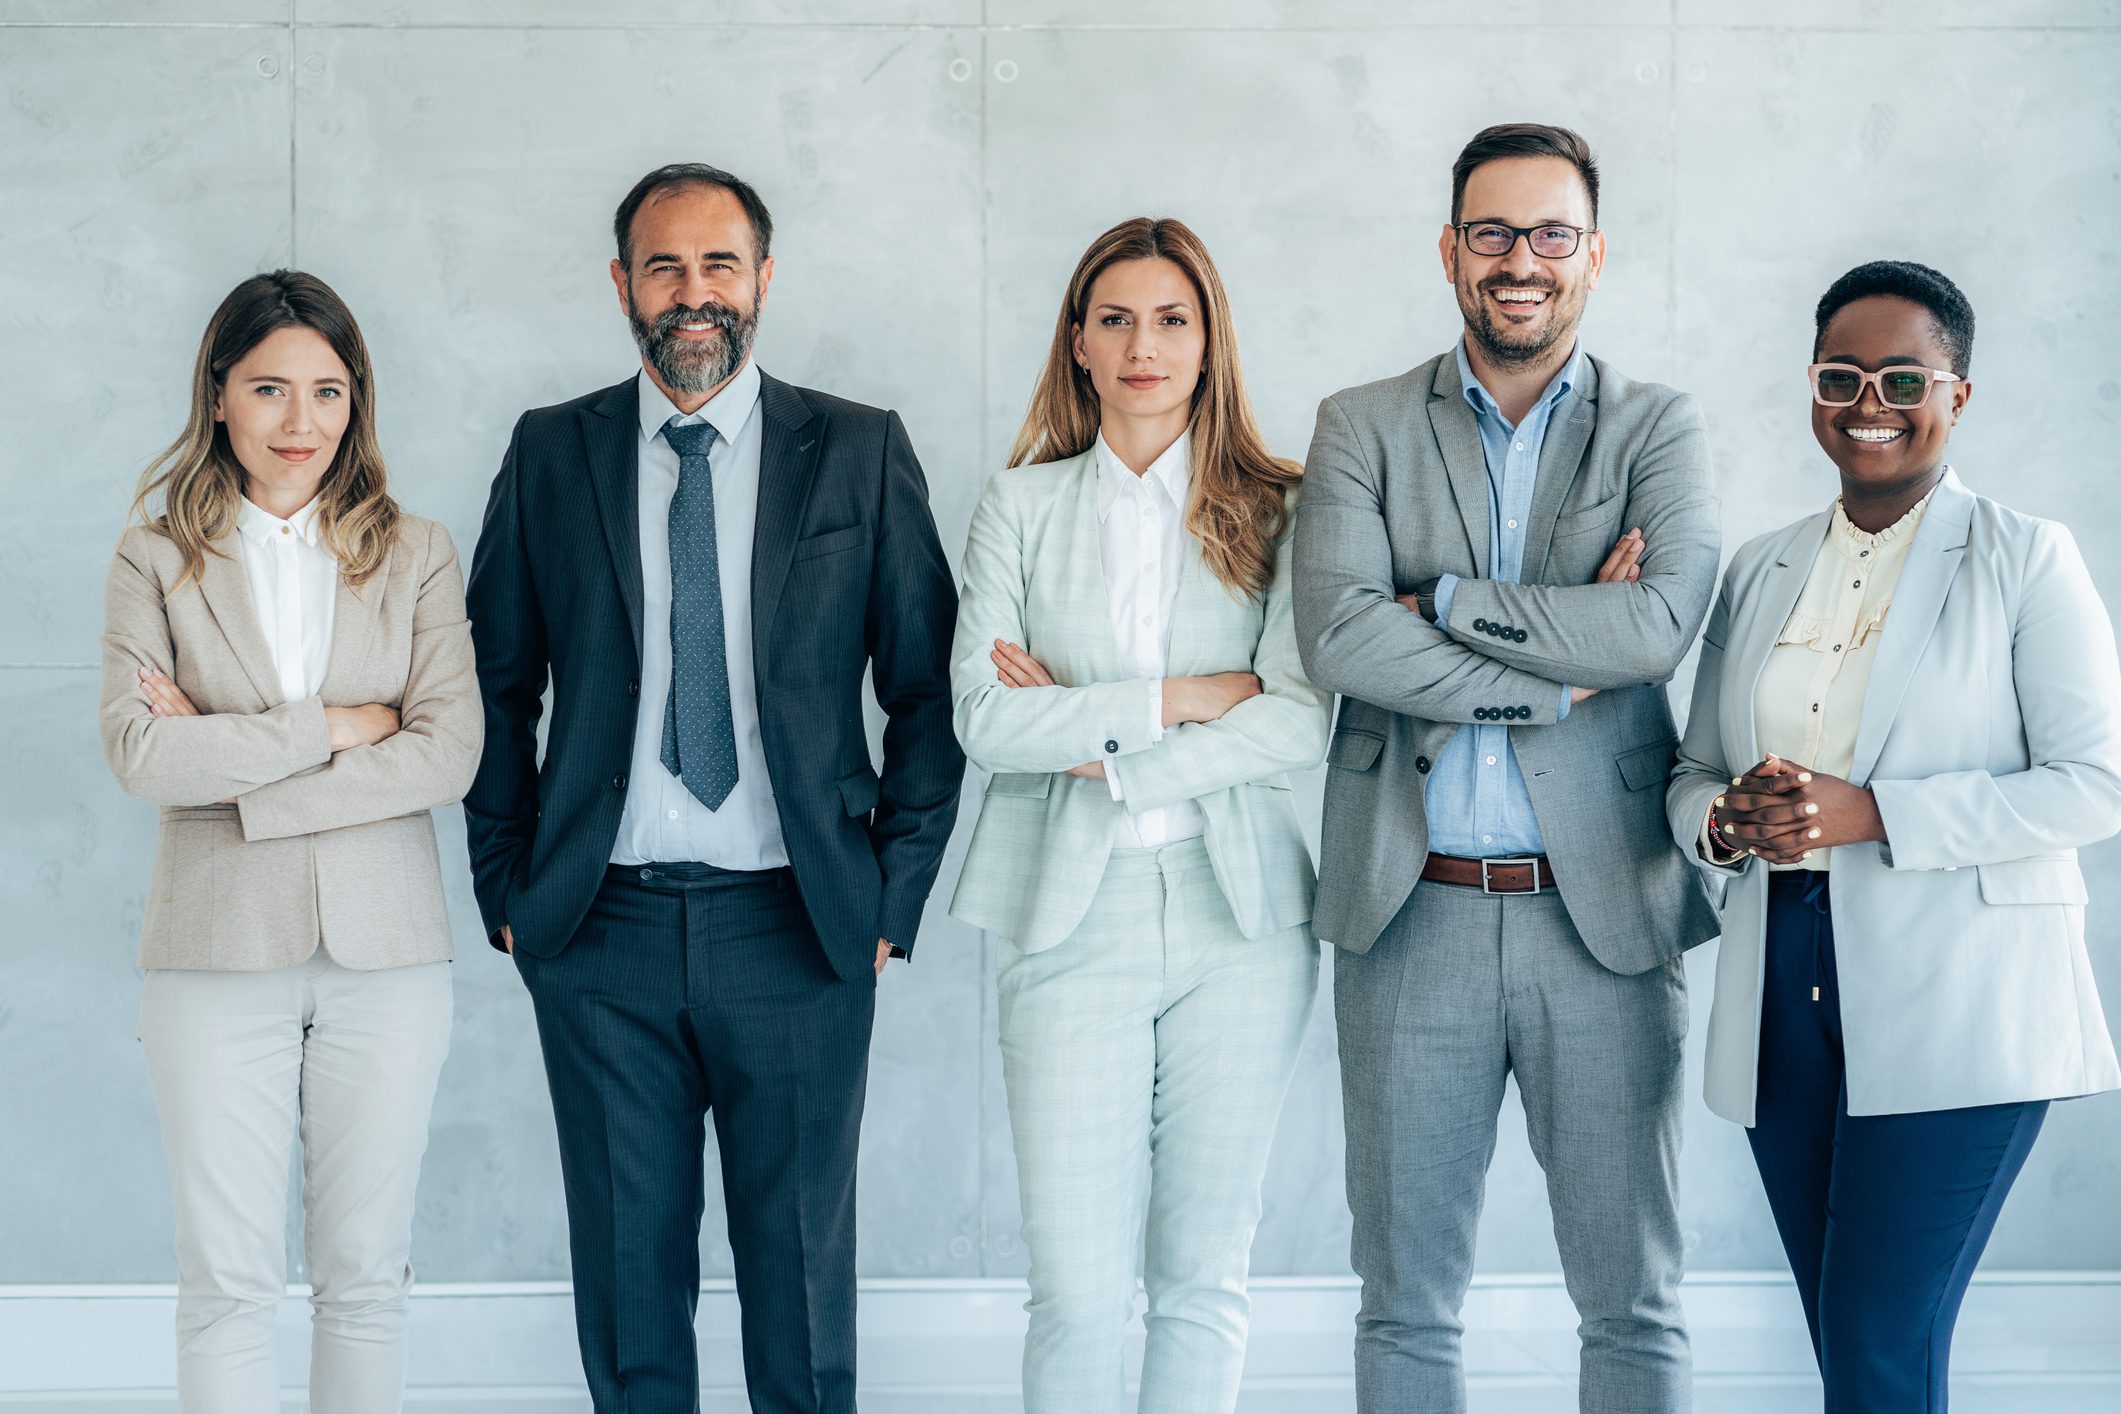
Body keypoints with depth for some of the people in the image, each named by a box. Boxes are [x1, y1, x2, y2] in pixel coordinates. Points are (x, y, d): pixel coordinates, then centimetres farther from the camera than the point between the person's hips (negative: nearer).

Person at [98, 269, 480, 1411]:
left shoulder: (415, 555, 5)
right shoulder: (156, 558, 3)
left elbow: (449, 755, -7)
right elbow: (138, 750, -11)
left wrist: (229, 765, -10)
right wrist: (335, 727, -12)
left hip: (383, 950, 1)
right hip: (219, 952, -1)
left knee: (365, 1273, 7)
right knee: (227, 1280, 3)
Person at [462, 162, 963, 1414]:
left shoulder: (862, 453, 3)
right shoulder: (552, 454, 7)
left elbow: (931, 689, 5)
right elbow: (498, 686, 11)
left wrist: (895, 895, -1)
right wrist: (508, 888, 5)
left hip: (797, 930, -1)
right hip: (601, 928, 1)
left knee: (801, 1267, 5)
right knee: (628, 1271, 7)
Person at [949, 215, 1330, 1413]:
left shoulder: (1277, 510, 6)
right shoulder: (1021, 508, 8)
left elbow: (1301, 724, -6)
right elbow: (985, 719, -3)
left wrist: (1094, 749, -9)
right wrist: (1180, 698, -9)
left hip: (1240, 910, 0)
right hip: (1075, 913, 0)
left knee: (1206, 1276, 5)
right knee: (1077, 1290, -6)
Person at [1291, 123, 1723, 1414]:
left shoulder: (1662, 431, 6)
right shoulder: (1363, 429, 6)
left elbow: (1663, 621, -13)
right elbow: (1338, 637, -10)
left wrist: (1442, 600, -10)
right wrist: (1563, 668, -12)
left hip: (1603, 912, 0)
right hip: (1414, 913, 1)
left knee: (1635, 1301, 6)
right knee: (1408, 1304, 9)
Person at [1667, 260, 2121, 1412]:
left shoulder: (2023, 560, -1)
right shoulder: (1758, 574, 14)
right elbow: (1691, 774, 17)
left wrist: (1870, 814, -17)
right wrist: (1725, 822, -8)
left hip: (1954, 1012, -5)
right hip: (1784, 1000, 5)